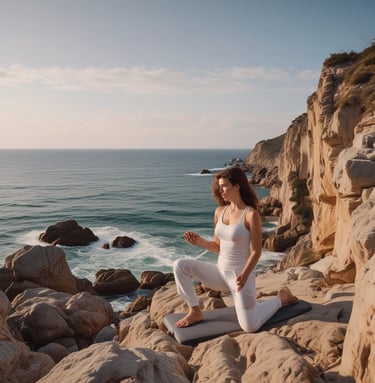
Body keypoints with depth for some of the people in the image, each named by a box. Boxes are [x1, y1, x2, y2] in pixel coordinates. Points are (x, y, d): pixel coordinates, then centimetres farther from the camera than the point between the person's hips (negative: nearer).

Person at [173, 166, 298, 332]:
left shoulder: (251, 214, -16)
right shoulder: (219, 211, 3)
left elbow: (256, 251, -16)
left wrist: (244, 276, -29)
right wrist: (199, 241, -8)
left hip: (241, 275, -6)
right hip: (220, 272, 6)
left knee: (250, 327, -9)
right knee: (180, 265, -10)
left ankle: (281, 298, 18)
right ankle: (195, 312, 2)